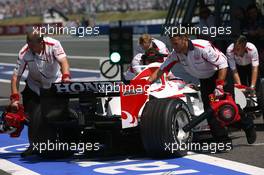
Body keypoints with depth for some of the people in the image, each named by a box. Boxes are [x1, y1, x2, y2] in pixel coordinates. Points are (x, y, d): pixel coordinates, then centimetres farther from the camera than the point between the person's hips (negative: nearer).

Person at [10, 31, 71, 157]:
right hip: (34, 86, 1)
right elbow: (16, 76, -21)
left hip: (55, 84, -1)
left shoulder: (53, 45, -24)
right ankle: (33, 146, 9)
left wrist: (65, 76, -55)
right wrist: (15, 97, -29)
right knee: (31, 116, -6)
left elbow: (63, 61, -35)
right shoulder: (24, 53, -22)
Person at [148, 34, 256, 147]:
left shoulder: (203, 47, -32)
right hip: (205, 80, 6)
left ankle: (248, 127, 15)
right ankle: (223, 141, -2)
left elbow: (223, 65, -27)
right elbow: (160, 70, -7)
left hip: (222, 74, -6)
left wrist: (219, 86, -32)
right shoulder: (176, 54, -14)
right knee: (209, 109, -6)